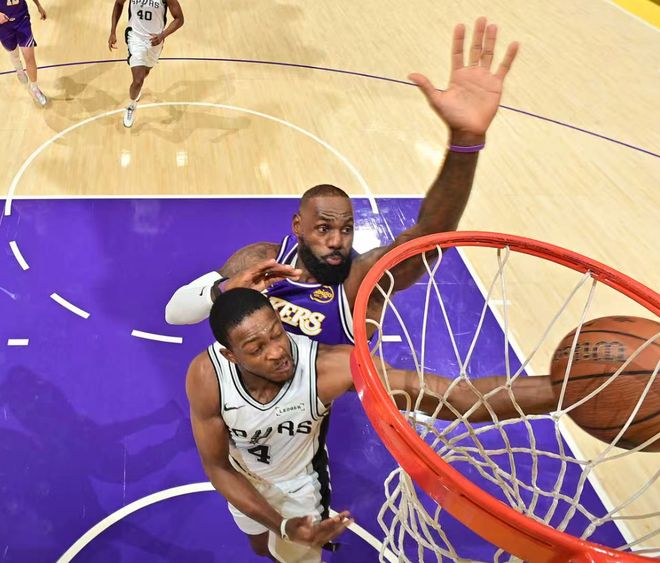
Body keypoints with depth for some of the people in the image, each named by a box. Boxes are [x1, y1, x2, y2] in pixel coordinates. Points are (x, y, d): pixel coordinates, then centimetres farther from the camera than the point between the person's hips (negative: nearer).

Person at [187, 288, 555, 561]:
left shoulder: (330, 365, -44)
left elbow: (448, 395, -53)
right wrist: (282, 525, -33)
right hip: (243, 482, 3)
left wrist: (557, 388, -65)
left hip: (300, 485, -2)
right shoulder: (206, 377, -37)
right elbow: (217, 467, -21)